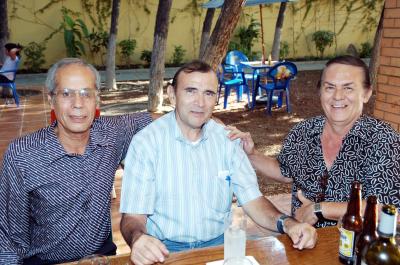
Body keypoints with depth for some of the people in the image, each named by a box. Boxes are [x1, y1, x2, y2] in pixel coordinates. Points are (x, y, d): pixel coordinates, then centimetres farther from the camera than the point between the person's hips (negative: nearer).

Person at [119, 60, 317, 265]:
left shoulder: (227, 140, 1)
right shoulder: (146, 142, -10)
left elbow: (252, 199, 1)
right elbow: (133, 215, -13)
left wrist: (287, 224, -19)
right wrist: (138, 239, -36)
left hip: (219, 243, 3)